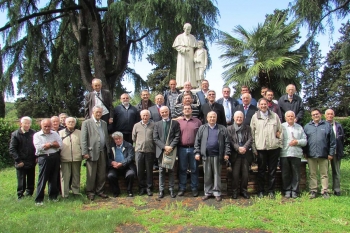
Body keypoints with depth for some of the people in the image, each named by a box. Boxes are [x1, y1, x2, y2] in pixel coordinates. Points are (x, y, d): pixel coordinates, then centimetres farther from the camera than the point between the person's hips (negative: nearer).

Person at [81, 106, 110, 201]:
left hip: (102, 152, 5)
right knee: (91, 174, 2)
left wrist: (108, 150, 8)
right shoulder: (86, 123, -1)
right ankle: (90, 192, 15)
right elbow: (83, 139, -6)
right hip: (92, 152, -5)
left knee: (102, 174, 9)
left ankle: (99, 191, 22)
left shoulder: (104, 123, 16)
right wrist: (85, 152, -11)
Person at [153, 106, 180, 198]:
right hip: (161, 151, 1)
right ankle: (161, 190, 13)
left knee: (171, 170, 5)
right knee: (161, 171, 6)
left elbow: (177, 137, -1)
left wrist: (171, 147, -15)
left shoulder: (175, 123, 6)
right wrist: (164, 147, -12)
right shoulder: (157, 124, 9)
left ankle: (171, 189, 14)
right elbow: (155, 138, 1)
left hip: (172, 150, -1)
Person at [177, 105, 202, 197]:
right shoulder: (178, 121, 7)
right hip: (182, 149, 1)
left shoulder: (197, 121, 5)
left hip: (194, 148, 0)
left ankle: (194, 188, 17)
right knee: (182, 169, 8)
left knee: (194, 169, 7)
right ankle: (182, 188, 17)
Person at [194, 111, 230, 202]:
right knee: (207, 175, 7)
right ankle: (208, 192, 16)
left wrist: (226, 153, -4)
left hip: (217, 155, -1)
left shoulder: (222, 129, 8)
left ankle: (217, 192, 11)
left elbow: (227, 142, 4)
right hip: (206, 155, 1)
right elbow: (197, 141, 7)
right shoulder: (202, 128, 10)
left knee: (217, 174, 3)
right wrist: (197, 152, -1)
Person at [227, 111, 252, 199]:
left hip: (245, 154, 2)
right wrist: (238, 148, -18)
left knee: (245, 174, 6)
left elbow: (250, 139, 0)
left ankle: (244, 190, 19)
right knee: (235, 174, 0)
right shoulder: (229, 128, 5)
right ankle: (234, 191, 12)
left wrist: (244, 147, -16)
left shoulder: (247, 128, 12)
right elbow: (230, 141, -5)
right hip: (235, 155, -2)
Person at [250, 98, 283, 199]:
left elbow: (280, 130, 12)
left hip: (274, 147, 1)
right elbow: (252, 133, 4)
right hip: (260, 148, -1)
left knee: (272, 170, 6)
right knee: (261, 171, 6)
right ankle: (260, 191, 14)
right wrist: (254, 148, -1)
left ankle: (271, 191, 15)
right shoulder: (255, 117, 5)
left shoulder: (275, 116, 9)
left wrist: (280, 144, 5)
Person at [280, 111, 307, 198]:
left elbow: (305, 141, 8)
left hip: (296, 154, 1)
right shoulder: (281, 127, 7)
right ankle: (287, 190, 14)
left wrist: (297, 142, -8)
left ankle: (294, 190, 13)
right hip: (284, 154, -1)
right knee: (285, 174, 4)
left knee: (296, 174, 3)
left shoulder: (299, 127, 13)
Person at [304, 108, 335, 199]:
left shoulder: (327, 125, 6)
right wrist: (305, 152, 4)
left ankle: (325, 191, 13)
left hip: (323, 154, -1)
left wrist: (331, 153, 0)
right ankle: (313, 191, 12)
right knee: (312, 174, 6)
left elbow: (332, 141, 5)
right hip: (311, 155, 1)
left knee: (324, 174, 5)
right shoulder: (307, 126, 9)